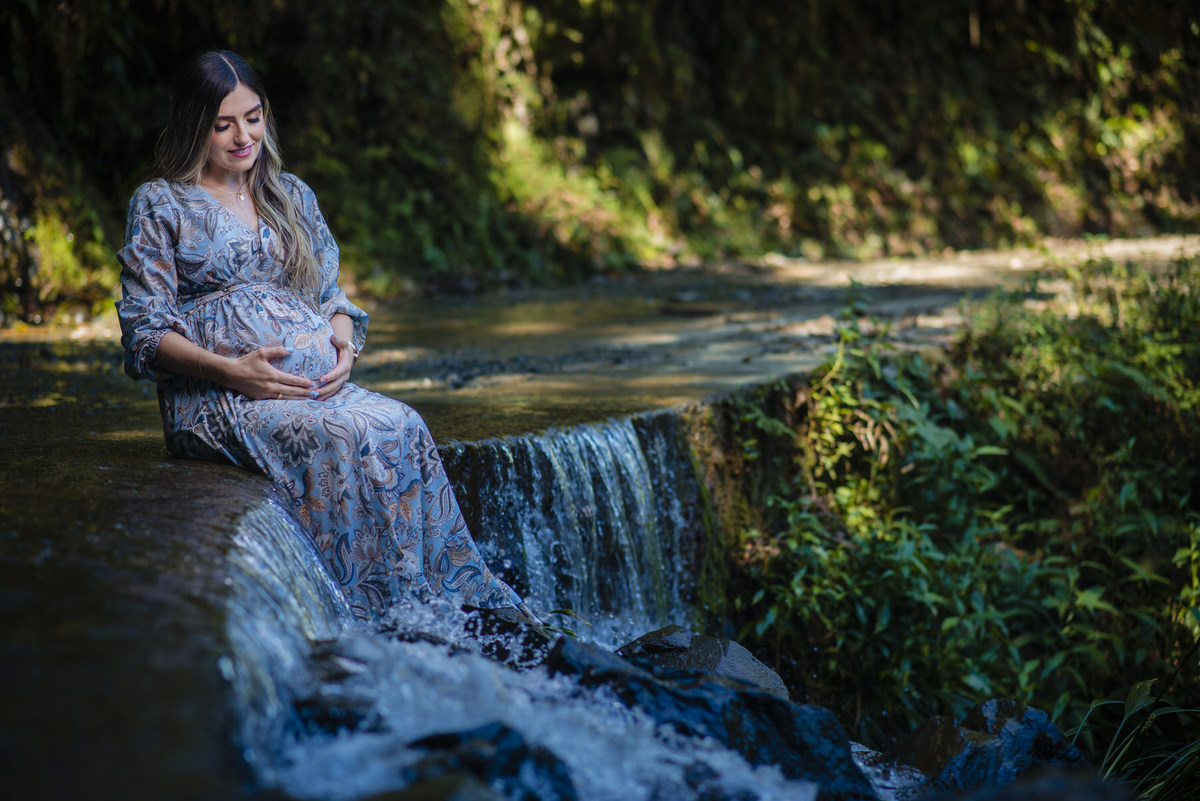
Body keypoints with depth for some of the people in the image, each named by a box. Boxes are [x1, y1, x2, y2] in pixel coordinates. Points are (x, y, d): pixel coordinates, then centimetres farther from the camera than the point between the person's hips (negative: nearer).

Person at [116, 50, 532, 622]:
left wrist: (344, 345, -3)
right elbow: (144, 333, -1)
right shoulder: (159, 206, 6)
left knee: (404, 426, -29)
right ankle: (375, 612, -33)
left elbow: (331, 295, 22)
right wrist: (234, 371, -17)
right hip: (214, 400, -4)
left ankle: (459, 598, -32)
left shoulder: (292, 196, 21)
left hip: (317, 382, 4)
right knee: (346, 436, -35)